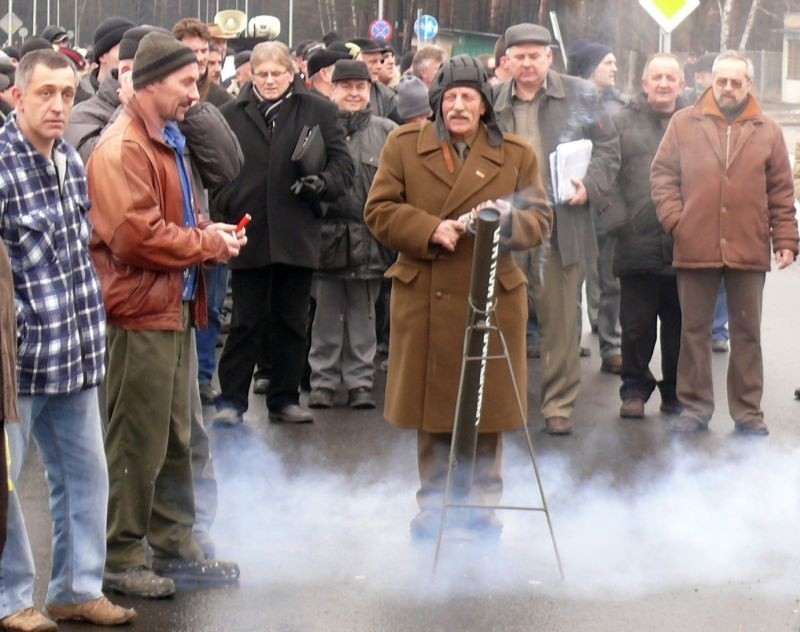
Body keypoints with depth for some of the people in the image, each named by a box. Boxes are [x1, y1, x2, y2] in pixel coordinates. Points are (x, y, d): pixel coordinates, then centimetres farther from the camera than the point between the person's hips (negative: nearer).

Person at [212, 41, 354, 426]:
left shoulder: (318, 111, 5)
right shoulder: (232, 114, 6)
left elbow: (343, 164, 4)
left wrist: (322, 184, -15)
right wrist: (224, 207, -8)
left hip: (297, 234, 1)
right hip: (249, 233, -1)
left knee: (291, 321, 9)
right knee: (247, 321, 1)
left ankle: (284, 399, 19)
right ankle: (231, 399, 8)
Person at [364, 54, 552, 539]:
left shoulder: (517, 154, 6)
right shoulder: (404, 145, 5)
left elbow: (540, 221, 4)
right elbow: (380, 211, 0)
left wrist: (507, 219, -18)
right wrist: (430, 230, -14)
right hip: (425, 299, 0)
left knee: (489, 408, 4)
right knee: (431, 407, 5)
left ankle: (484, 504, 16)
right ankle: (433, 503, 18)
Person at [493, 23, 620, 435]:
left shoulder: (580, 96, 5)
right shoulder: (493, 102, 8)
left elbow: (608, 149, 6)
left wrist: (590, 186, -9)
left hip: (561, 226, -1)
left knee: (560, 319, 1)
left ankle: (559, 404, 10)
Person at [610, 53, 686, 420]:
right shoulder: (623, 123, 7)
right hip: (637, 245, -1)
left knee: (680, 327, 9)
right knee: (636, 326, 5)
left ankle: (676, 391, 20)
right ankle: (634, 389, 16)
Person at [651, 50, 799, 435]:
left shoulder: (767, 131, 6)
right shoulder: (684, 124, 4)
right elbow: (662, 174, 5)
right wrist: (674, 219, -7)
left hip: (749, 251, 0)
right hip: (695, 248, 0)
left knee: (747, 332, 7)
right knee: (694, 330, 7)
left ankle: (748, 411, 14)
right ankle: (695, 406, 16)